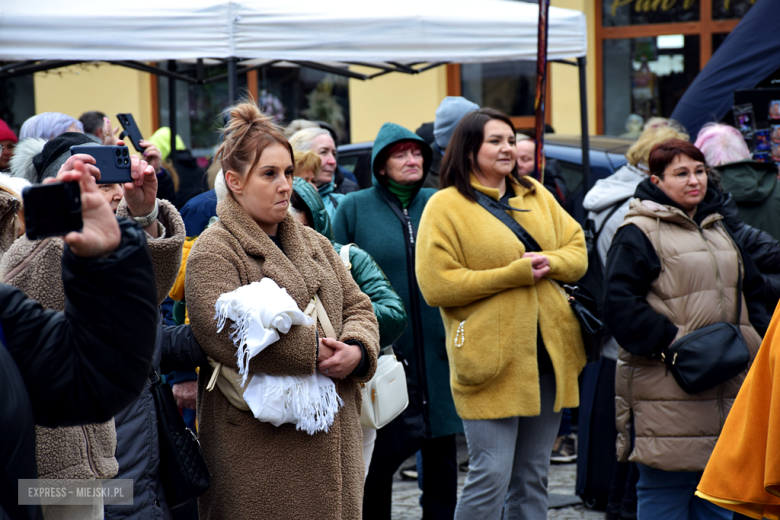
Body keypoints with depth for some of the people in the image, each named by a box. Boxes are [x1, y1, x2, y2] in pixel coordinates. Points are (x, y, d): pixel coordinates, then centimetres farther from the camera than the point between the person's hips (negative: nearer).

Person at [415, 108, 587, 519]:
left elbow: (578, 251, 15)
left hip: (547, 356, 6)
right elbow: (437, 285, -12)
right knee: (491, 474, -11)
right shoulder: (445, 206, -5)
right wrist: (515, 273, -15)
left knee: (533, 475, 11)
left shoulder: (536, 195, 14)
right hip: (489, 358, -6)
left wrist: (548, 262, -9)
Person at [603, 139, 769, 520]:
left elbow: (751, 292, 25)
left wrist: (755, 341, 9)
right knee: (666, 487, -5)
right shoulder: (639, 232, -6)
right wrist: (673, 343, -19)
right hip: (666, 391, -7)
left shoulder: (720, 229, 18)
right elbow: (620, 303, -15)